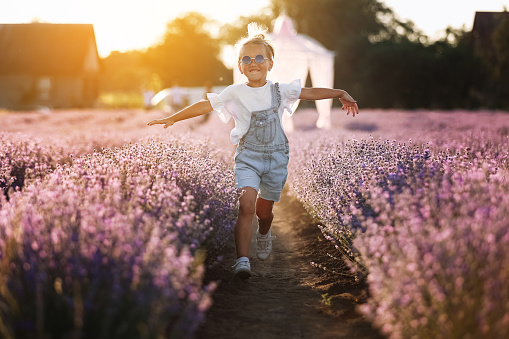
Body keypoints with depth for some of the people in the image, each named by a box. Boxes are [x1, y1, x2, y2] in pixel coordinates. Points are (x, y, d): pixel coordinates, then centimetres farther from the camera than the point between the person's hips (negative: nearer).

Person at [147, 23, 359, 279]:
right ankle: (242, 260, -23)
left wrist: (340, 94, 5)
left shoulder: (279, 91, 4)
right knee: (247, 204, -21)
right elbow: (205, 106, -2)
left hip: (275, 156, 2)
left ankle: (264, 234, 47)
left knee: (264, 209, 11)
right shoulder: (235, 93, -1)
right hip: (248, 156, -2)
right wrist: (173, 118, -6)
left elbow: (311, 93, 8)